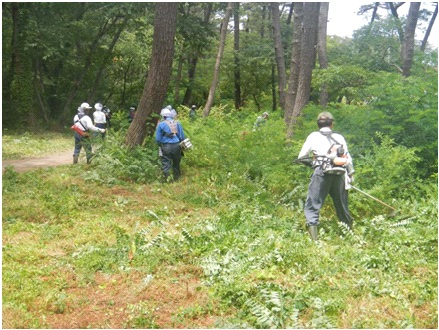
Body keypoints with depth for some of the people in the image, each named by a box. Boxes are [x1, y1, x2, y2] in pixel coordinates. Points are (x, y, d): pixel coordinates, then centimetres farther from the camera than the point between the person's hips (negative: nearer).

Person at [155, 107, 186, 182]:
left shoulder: (161, 124, -2)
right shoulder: (177, 123, 6)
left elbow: (157, 139, 0)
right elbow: (182, 137, 7)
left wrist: (160, 145, 19)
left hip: (166, 147, -3)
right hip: (176, 146, 3)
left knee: (166, 164, 2)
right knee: (176, 164, 16)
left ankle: (167, 180, -7)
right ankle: (176, 179, 24)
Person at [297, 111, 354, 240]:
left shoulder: (314, 136, 8)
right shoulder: (340, 137, 15)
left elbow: (301, 156, 11)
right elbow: (348, 158, 13)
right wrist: (350, 174, 22)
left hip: (321, 173, -3)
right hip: (339, 175, 4)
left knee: (312, 205, -3)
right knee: (342, 205, 18)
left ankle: (312, 224, -21)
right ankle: (350, 230, 29)